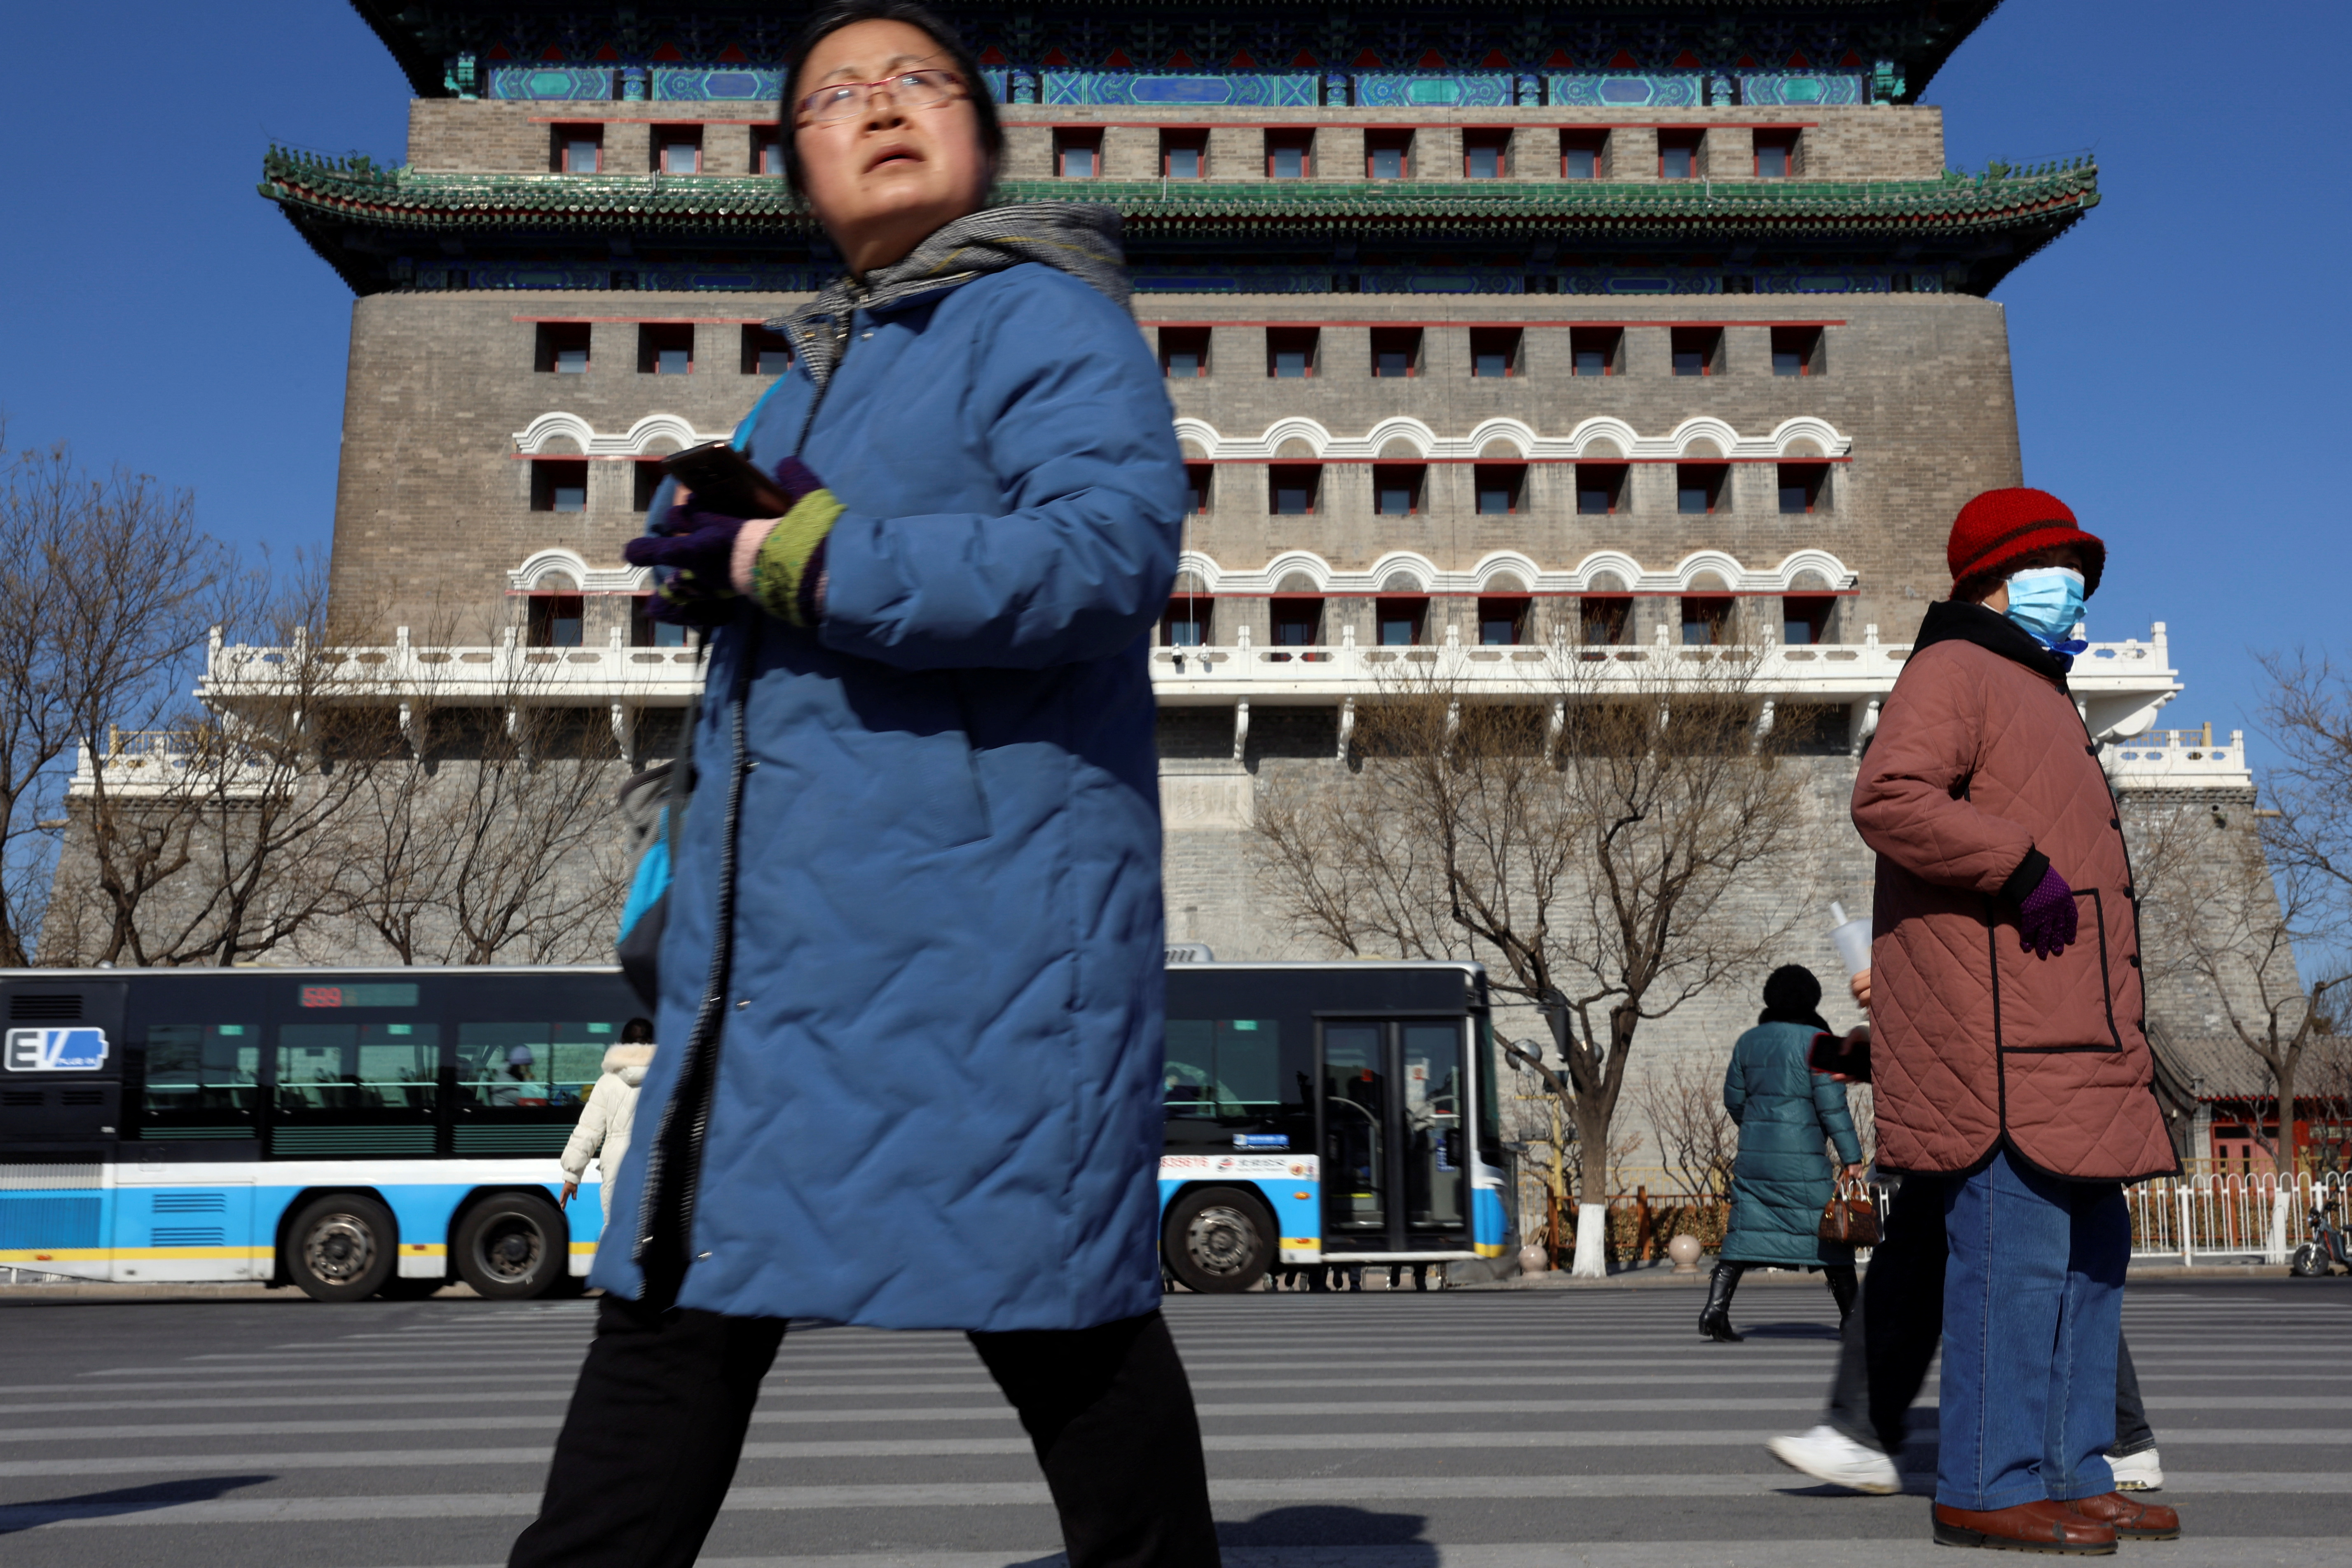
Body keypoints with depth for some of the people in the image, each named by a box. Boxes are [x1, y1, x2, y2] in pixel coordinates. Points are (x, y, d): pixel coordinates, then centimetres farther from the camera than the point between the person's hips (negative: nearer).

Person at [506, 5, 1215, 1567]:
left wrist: (796, 559, -18)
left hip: (986, 911, -8)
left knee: (1056, 1300, 1)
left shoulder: (1046, 321, -3)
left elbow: (1113, 548, -21)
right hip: (773, 933, 8)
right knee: (677, 1295, 8)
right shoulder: (804, 382, 23)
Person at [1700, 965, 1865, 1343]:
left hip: (1753, 1153, 5)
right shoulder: (1816, 1041, -7)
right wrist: (1851, 1157, -7)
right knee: (1828, 1230, 5)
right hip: (1801, 1157, -5)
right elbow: (1832, 1104, -10)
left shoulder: (1749, 1041, 9)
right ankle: (1853, 1316, 11)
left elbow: (1733, 1098, 14)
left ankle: (1715, 1308, -4)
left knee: (1745, 1231, 5)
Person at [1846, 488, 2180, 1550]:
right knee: (2017, 1244, -11)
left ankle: (2070, 1474, 18)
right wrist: (2020, 866, -22)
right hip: (1995, 1026, -11)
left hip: (2061, 1028, 11)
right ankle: (1987, 1487, -5)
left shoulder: (2035, 697, 29)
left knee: (2090, 1247, 11)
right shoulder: (1952, 671, -3)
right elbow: (1888, 799, -20)